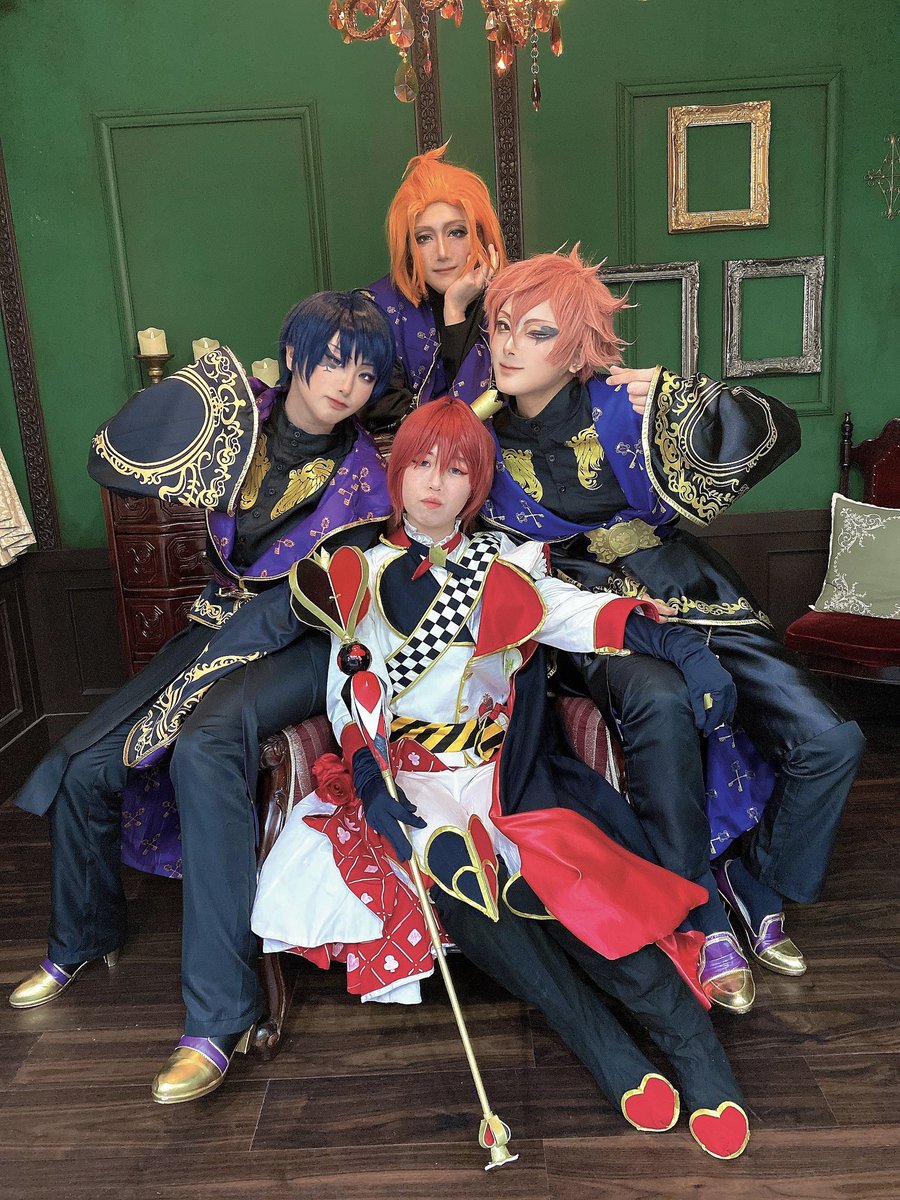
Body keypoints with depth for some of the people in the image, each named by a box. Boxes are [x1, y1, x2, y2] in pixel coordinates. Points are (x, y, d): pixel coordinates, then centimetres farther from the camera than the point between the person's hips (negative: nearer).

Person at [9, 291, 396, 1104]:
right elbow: (112, 465, 0)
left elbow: (312, 602, -15)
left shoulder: (361, 475, -9)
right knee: (82, 763, -6)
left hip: (306, 645, -4)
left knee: (205, 746, -34)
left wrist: (211, 664, -21)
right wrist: (197, 391, -13)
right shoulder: (238, 412, 0)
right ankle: (82, 941, 25)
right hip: (224, 626, 5)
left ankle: (220, 1014, -25)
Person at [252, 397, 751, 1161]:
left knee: (556, 885, -25)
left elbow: (577, 612, -5)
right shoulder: (367, 574, 12)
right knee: (457, 868, -29)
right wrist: (375, 783, -16)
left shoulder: (501, 563, 12)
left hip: (504, 770, 1)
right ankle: (605, 1050, -25)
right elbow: (350, 695, 2)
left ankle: (692, 1043, -21)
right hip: (413, 773, 0)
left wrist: (676, 643, -23)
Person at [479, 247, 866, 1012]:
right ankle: (703, 919, -14)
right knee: (660, 704, -37)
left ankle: (756, 888, 13)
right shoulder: (482, 429, -1)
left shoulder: (624, 401, -6)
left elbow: (780, 433, -7)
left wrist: (682, 400, -24)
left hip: (688, 595, 2)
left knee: (831, 741, -15)